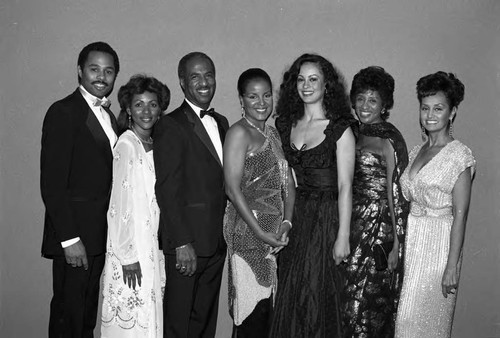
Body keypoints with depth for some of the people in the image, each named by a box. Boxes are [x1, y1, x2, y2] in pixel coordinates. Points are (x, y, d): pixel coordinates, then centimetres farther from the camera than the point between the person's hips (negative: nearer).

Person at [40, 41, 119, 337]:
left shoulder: (109, 116, 13)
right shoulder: (63, 112, -10)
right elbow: (52, 183, -15)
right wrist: (69, 238, -18)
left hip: (100, 235, 7)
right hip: (75, 236, -7)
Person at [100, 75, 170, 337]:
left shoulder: (154, 145, 8)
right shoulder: (126, 145, -15)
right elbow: (120, 203, -16)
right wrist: (128, 255, -16)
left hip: (152, 243, 7)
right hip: (132, 247, -7)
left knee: (149, 314, 15)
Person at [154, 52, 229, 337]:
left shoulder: (221, 122, 13)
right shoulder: (171, 126, -10)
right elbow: (167, 189, -15)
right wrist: (182, 243, -18)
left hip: (217, 240, 7)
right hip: (187, 242, -7)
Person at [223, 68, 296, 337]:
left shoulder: (273, 134, 16)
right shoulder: (239, 132, -7)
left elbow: (288, 182, 13)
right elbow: (233, 189, -14)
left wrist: (287, 222, -2)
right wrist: (261, 233, -15)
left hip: (277, 233, 7)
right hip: (248, 231, -7)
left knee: (269, 307, 11)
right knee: (252, 308, -2)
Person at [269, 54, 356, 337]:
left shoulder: (340, 130, -8)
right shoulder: (285, 125, 7)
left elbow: (345, 187, -11)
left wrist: (343, 236, -13)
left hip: (325, 218, -5)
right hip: (293, 217, 5)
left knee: (319, 297, 5)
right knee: (289, 298, 12)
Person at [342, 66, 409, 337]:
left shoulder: (389, 139, -10)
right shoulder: (354, 134, 10)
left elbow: (397, 193, -11)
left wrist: (396, 243, -13)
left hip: (379, 226, -6)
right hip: (353, 223, 6)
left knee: (368, 297, 0)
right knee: (348, 294, 11)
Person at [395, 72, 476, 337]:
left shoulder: (459, 155, -11)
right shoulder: (417, 151, 9)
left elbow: (460, 216, -14)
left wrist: (452, 267, -16)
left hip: (438, 244, -6)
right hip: (410, 240, 6)